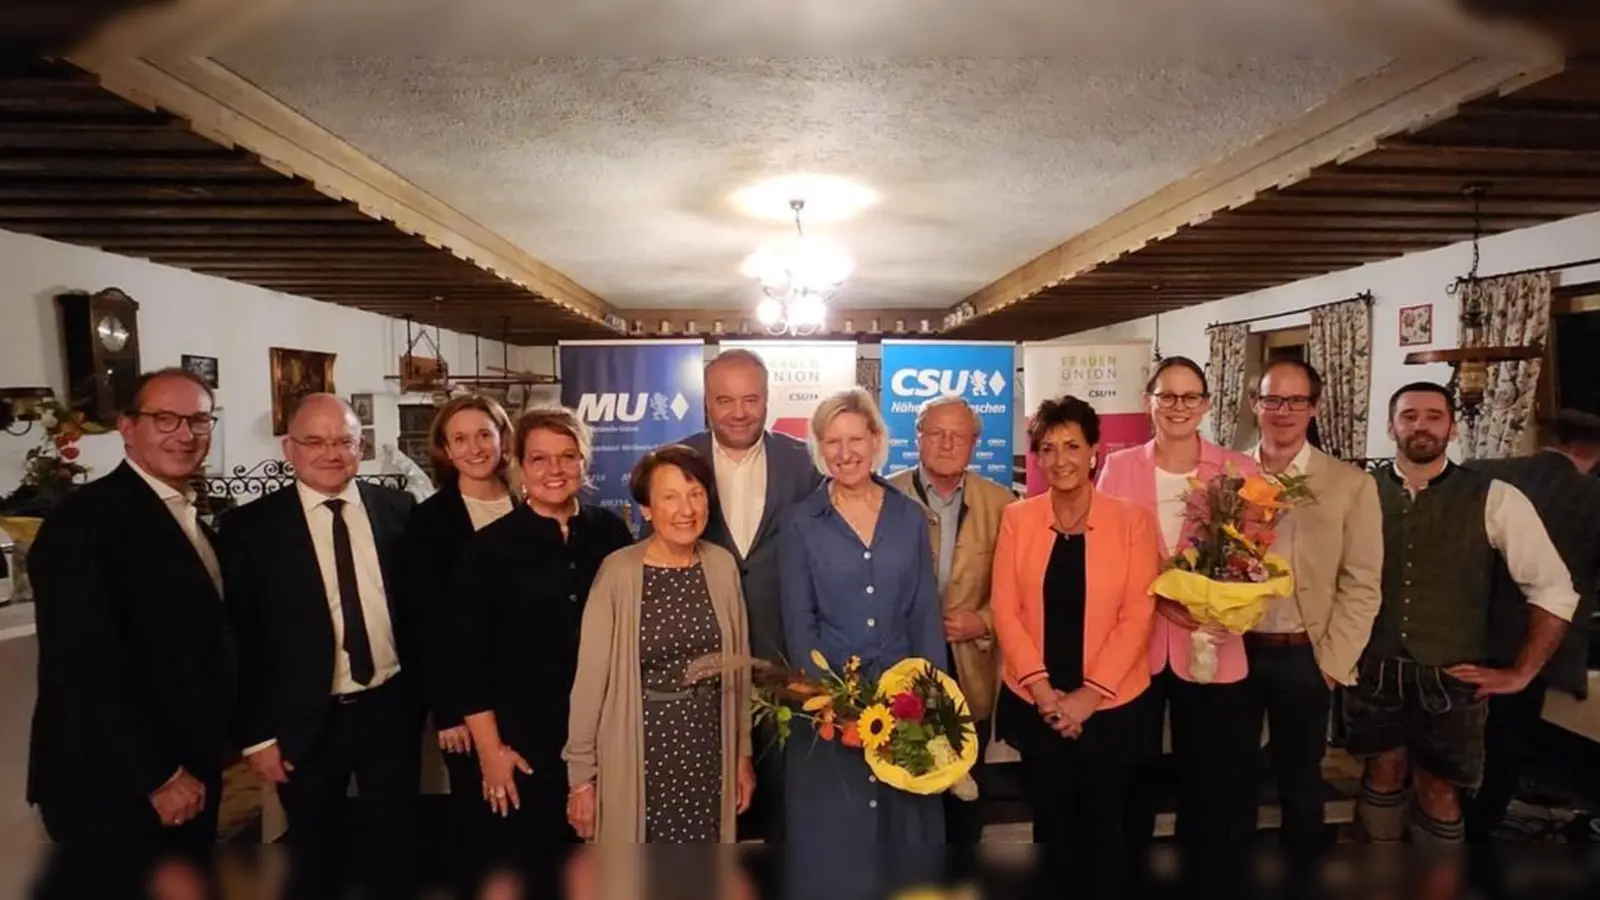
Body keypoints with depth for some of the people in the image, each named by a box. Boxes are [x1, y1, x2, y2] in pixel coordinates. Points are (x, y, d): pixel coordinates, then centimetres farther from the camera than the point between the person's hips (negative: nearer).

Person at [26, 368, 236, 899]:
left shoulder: (193, 521, 9)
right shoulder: (84, 520, -18)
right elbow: (87, 672, -22)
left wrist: (192, 766, 8)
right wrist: (157, 777, -18)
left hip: (189, 777, 8)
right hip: (115, 786, -8)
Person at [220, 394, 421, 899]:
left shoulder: (398, 510, -2)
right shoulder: (250, 526, -7)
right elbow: (240, 639, -5)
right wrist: (256, 734, -5)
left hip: (392, 708, 1)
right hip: (306, 722, -1)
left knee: (396, 845, 17)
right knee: (314, 855, 19)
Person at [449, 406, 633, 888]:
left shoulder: (612, 533, 0)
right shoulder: (490, 546, -6)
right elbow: (465, 656, -5)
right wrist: (489, 748, -7)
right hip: (524, 743, -2)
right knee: (522, 868, 13)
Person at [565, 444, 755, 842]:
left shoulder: (723, 565, -1)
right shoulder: (618, 572, -13)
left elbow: (739, 665, 7)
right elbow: (591, 678, -9)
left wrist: (744, 753, 10)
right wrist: (581, 775, -6)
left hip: (708, 751, 3)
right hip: (640, 752, -3)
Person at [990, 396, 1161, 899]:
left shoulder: (1131, 519, -7)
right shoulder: (1017, 519, -3)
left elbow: (1137, 616, -9)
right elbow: (1006, 611, -3)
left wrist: (1090, 693, -14)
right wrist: (1042, 689, -11)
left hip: (1111, 706, -1)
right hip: (1036, 706, 2)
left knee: (1104, 827, 15)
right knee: (1051, 826, 17)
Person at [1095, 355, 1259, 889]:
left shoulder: (1239, 471, 1)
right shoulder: (1119, 467, 2)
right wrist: (1160, 595, -16)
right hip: (1134, 643, 0)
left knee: (1212, 783, 11)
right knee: (1130, 779, 13)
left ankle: (1207, 879, 32)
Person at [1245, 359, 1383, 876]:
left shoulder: (1351, 484, -2)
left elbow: (1361, 586, -3)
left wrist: (1331, 662, -7)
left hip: (1304, 657, -1)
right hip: (1235, 651, 1)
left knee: (1300, 781, 14)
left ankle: (1302, 879, 34)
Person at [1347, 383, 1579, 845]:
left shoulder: (1494, 499, -7)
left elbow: (1555, 589, -3)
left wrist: (1520, 673, -4)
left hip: (1450, 678, -1)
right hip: (1373, 672, 1)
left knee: (1439, 790, 10)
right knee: (1383, 772, 16)